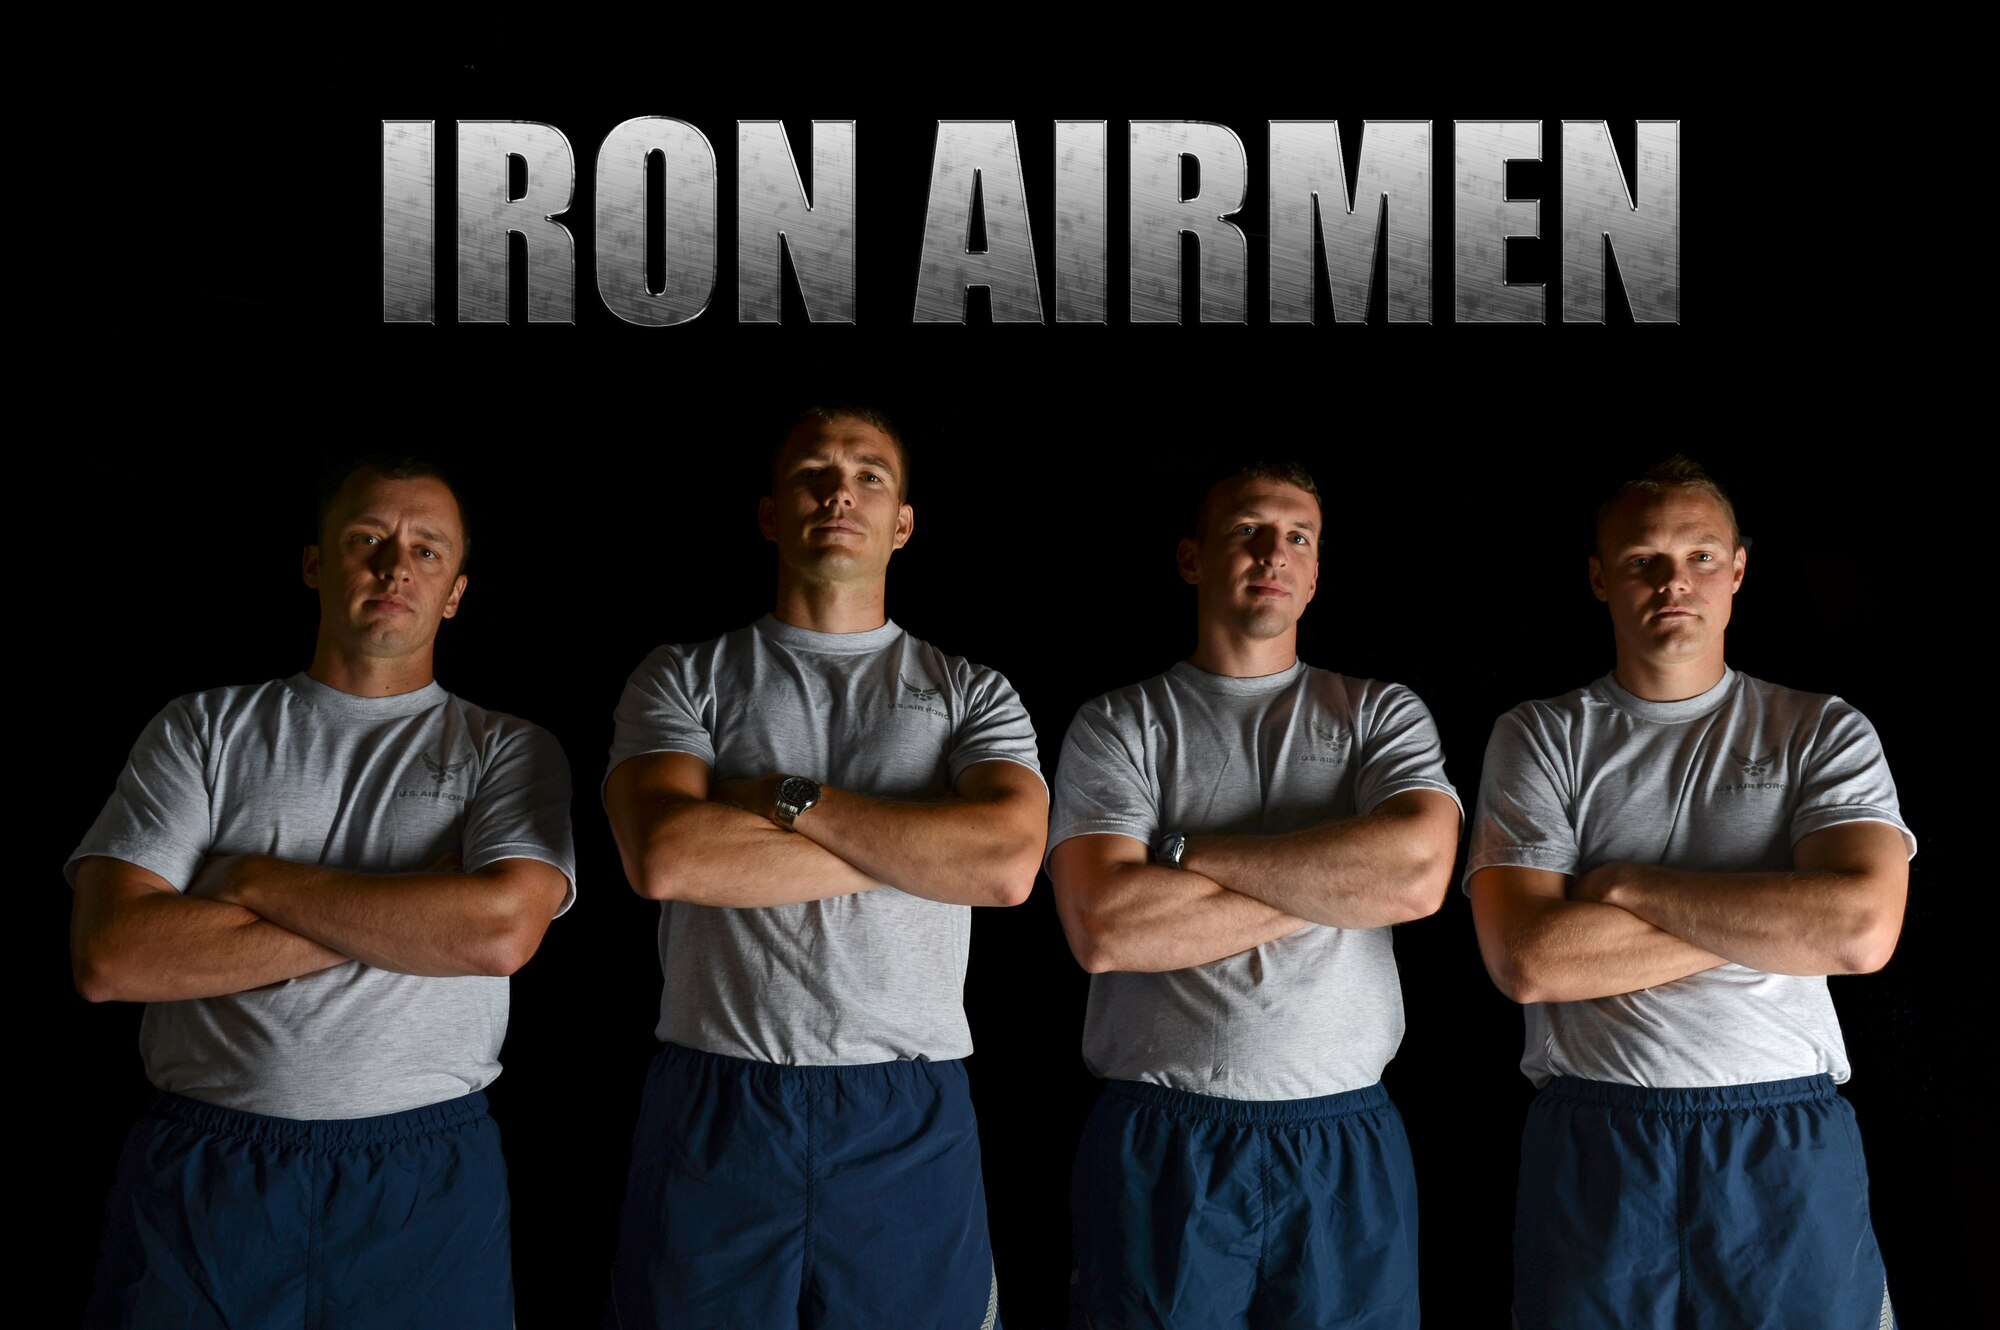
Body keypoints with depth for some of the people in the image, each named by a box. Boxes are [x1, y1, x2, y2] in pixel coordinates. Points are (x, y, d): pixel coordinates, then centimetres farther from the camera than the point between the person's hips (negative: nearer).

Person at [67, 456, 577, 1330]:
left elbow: (503, 930, -16)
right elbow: (108, 956, -8)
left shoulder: (509, 752, 3)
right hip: (200, 1171, 1)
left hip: (425, 1182, 0)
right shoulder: (202, 731, 6)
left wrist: (259, 882, -10)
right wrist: (395, 921, -12)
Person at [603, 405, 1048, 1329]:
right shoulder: (682, 678, 7)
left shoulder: (971, 695, 8)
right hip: (714, 1105, 0)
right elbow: (664, 857, -12)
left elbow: (1008, 864, -11)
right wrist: (910, 847, -9)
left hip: (911, 1119, 1)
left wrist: (787, 798, -10)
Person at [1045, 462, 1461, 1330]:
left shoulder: (1382, 714, 7)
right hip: (1160, 1148, -1)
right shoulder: (1118, 726, 2)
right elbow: (1105, 929, -13)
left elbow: (1419, 872, -13)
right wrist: (1331, 882, -10)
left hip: (1347, 1150, 2)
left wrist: (1186, 851, -10)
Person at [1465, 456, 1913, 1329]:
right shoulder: (1539, 737, 3)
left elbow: (1863, 931, -13)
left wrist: (1629, 885, -10)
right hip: (1592, 1149, 0)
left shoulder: (1824, 732, 5)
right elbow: (1527, 960, -11)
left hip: (1788, 1152, 1)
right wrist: (1768, 916, -9)